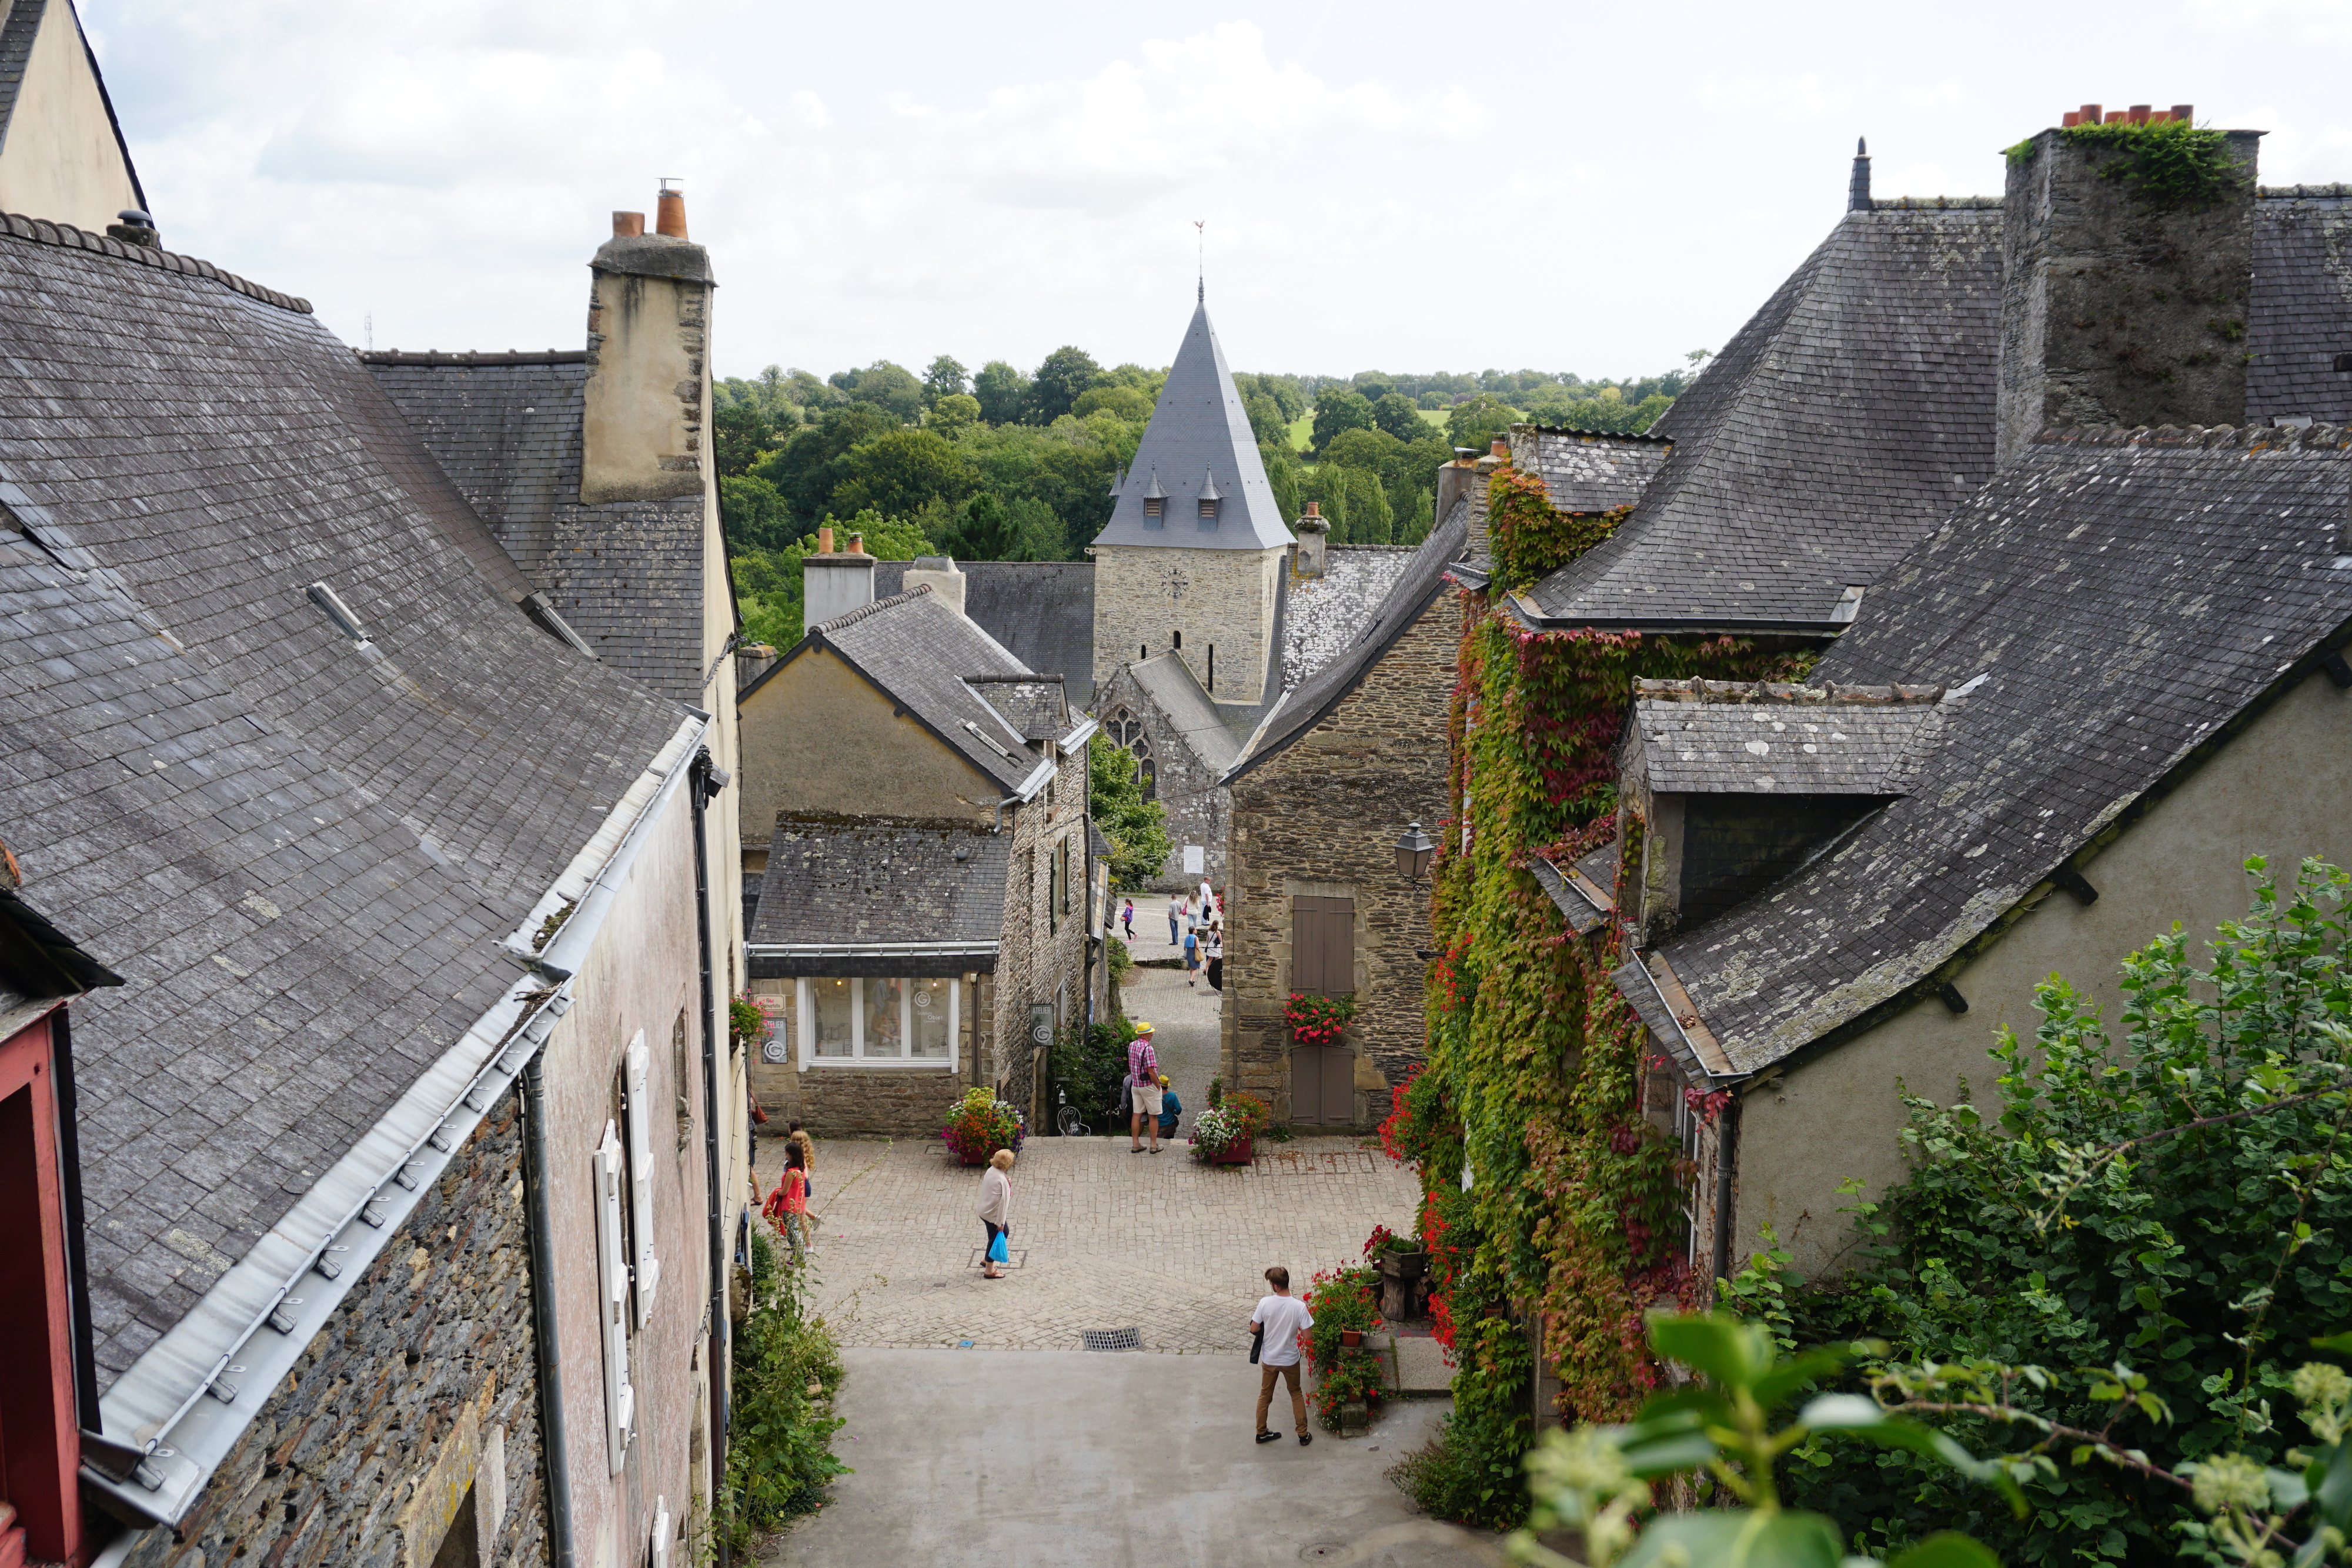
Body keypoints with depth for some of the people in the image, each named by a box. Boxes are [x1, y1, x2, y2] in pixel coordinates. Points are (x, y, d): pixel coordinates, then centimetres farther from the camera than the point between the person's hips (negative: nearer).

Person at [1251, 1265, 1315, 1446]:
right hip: (1290, 1359, -1)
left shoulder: (1265, 1303, -19)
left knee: (1265, 1395, 21)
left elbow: (1254, 1329, -11)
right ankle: (1303, 1435, 28)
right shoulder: (1299, 1306, -21)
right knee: (1296, 1394, 22)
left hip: (1269, 1359, 1)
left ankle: (1261, 1433, 33)